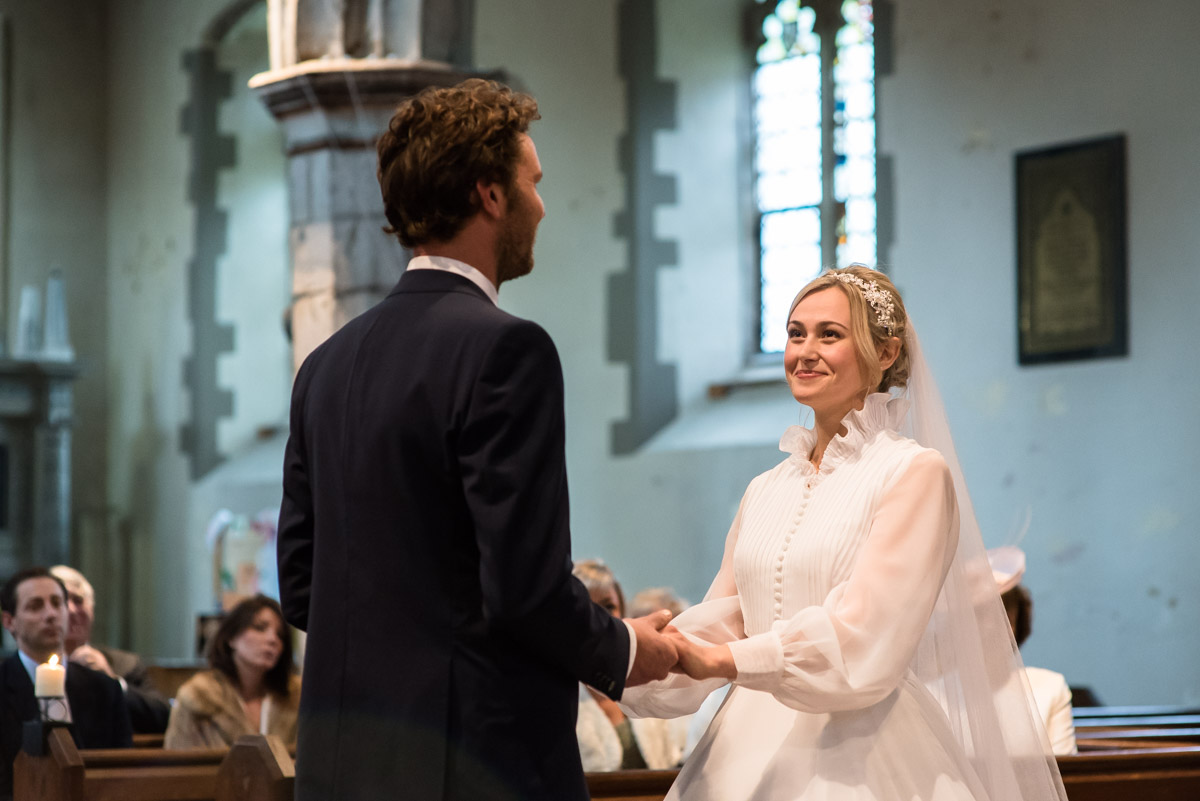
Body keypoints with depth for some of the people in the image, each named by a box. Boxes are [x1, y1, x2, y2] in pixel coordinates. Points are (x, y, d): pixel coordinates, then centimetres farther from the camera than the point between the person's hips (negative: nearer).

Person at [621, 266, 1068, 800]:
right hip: (756, 751, 6)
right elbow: (723, 621, 10)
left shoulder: (916, 473, -6)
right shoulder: (764, 491, 14)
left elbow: (864, 637, -15)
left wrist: (724, 661, -21)